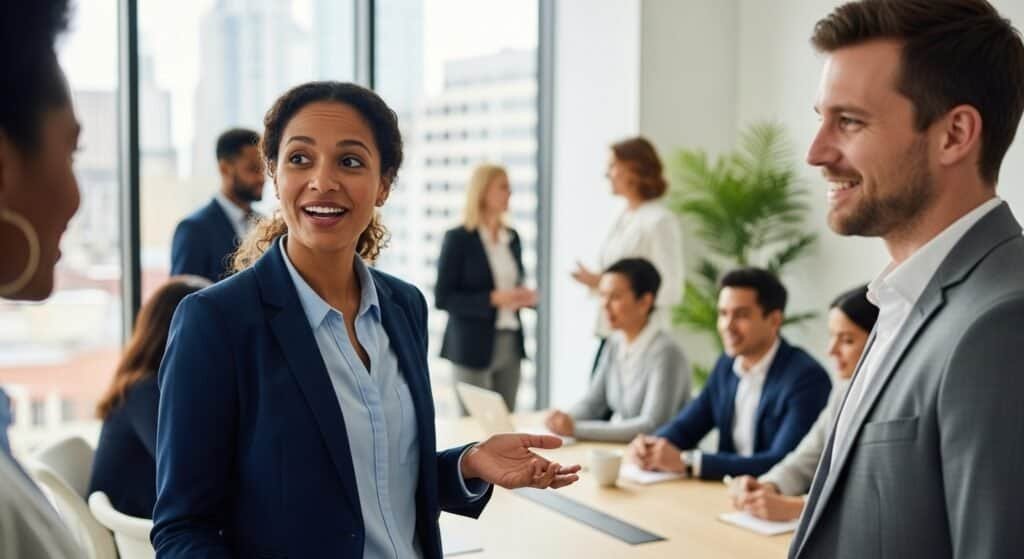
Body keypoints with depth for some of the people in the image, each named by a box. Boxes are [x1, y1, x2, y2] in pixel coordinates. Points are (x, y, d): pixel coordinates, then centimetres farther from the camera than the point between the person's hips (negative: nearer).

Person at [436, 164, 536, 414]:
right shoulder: (458, 238, -8)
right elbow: (442, 298, -11)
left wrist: (524, 297, -2)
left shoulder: (512, 237, 11)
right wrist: (493, 299, -20)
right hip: (473, 345, -6)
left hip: (510, 344, 6)